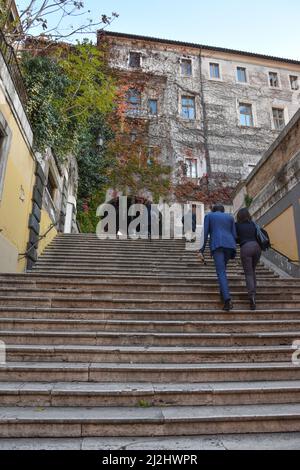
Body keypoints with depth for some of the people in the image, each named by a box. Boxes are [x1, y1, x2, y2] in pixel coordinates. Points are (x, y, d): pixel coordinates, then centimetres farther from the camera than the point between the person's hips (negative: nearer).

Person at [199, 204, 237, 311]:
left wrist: (202, 250, 3)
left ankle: (227, 299, -27)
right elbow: (234, 235, 15)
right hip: (230, 245, 3)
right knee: (222, 268, 25)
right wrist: (233, 251, 19)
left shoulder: (208, 216, 17)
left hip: (216, 245, -3)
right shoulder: (230, 217, 24)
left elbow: (205, 234, 5)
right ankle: (223, 292, 19)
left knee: (221, 272, -10)